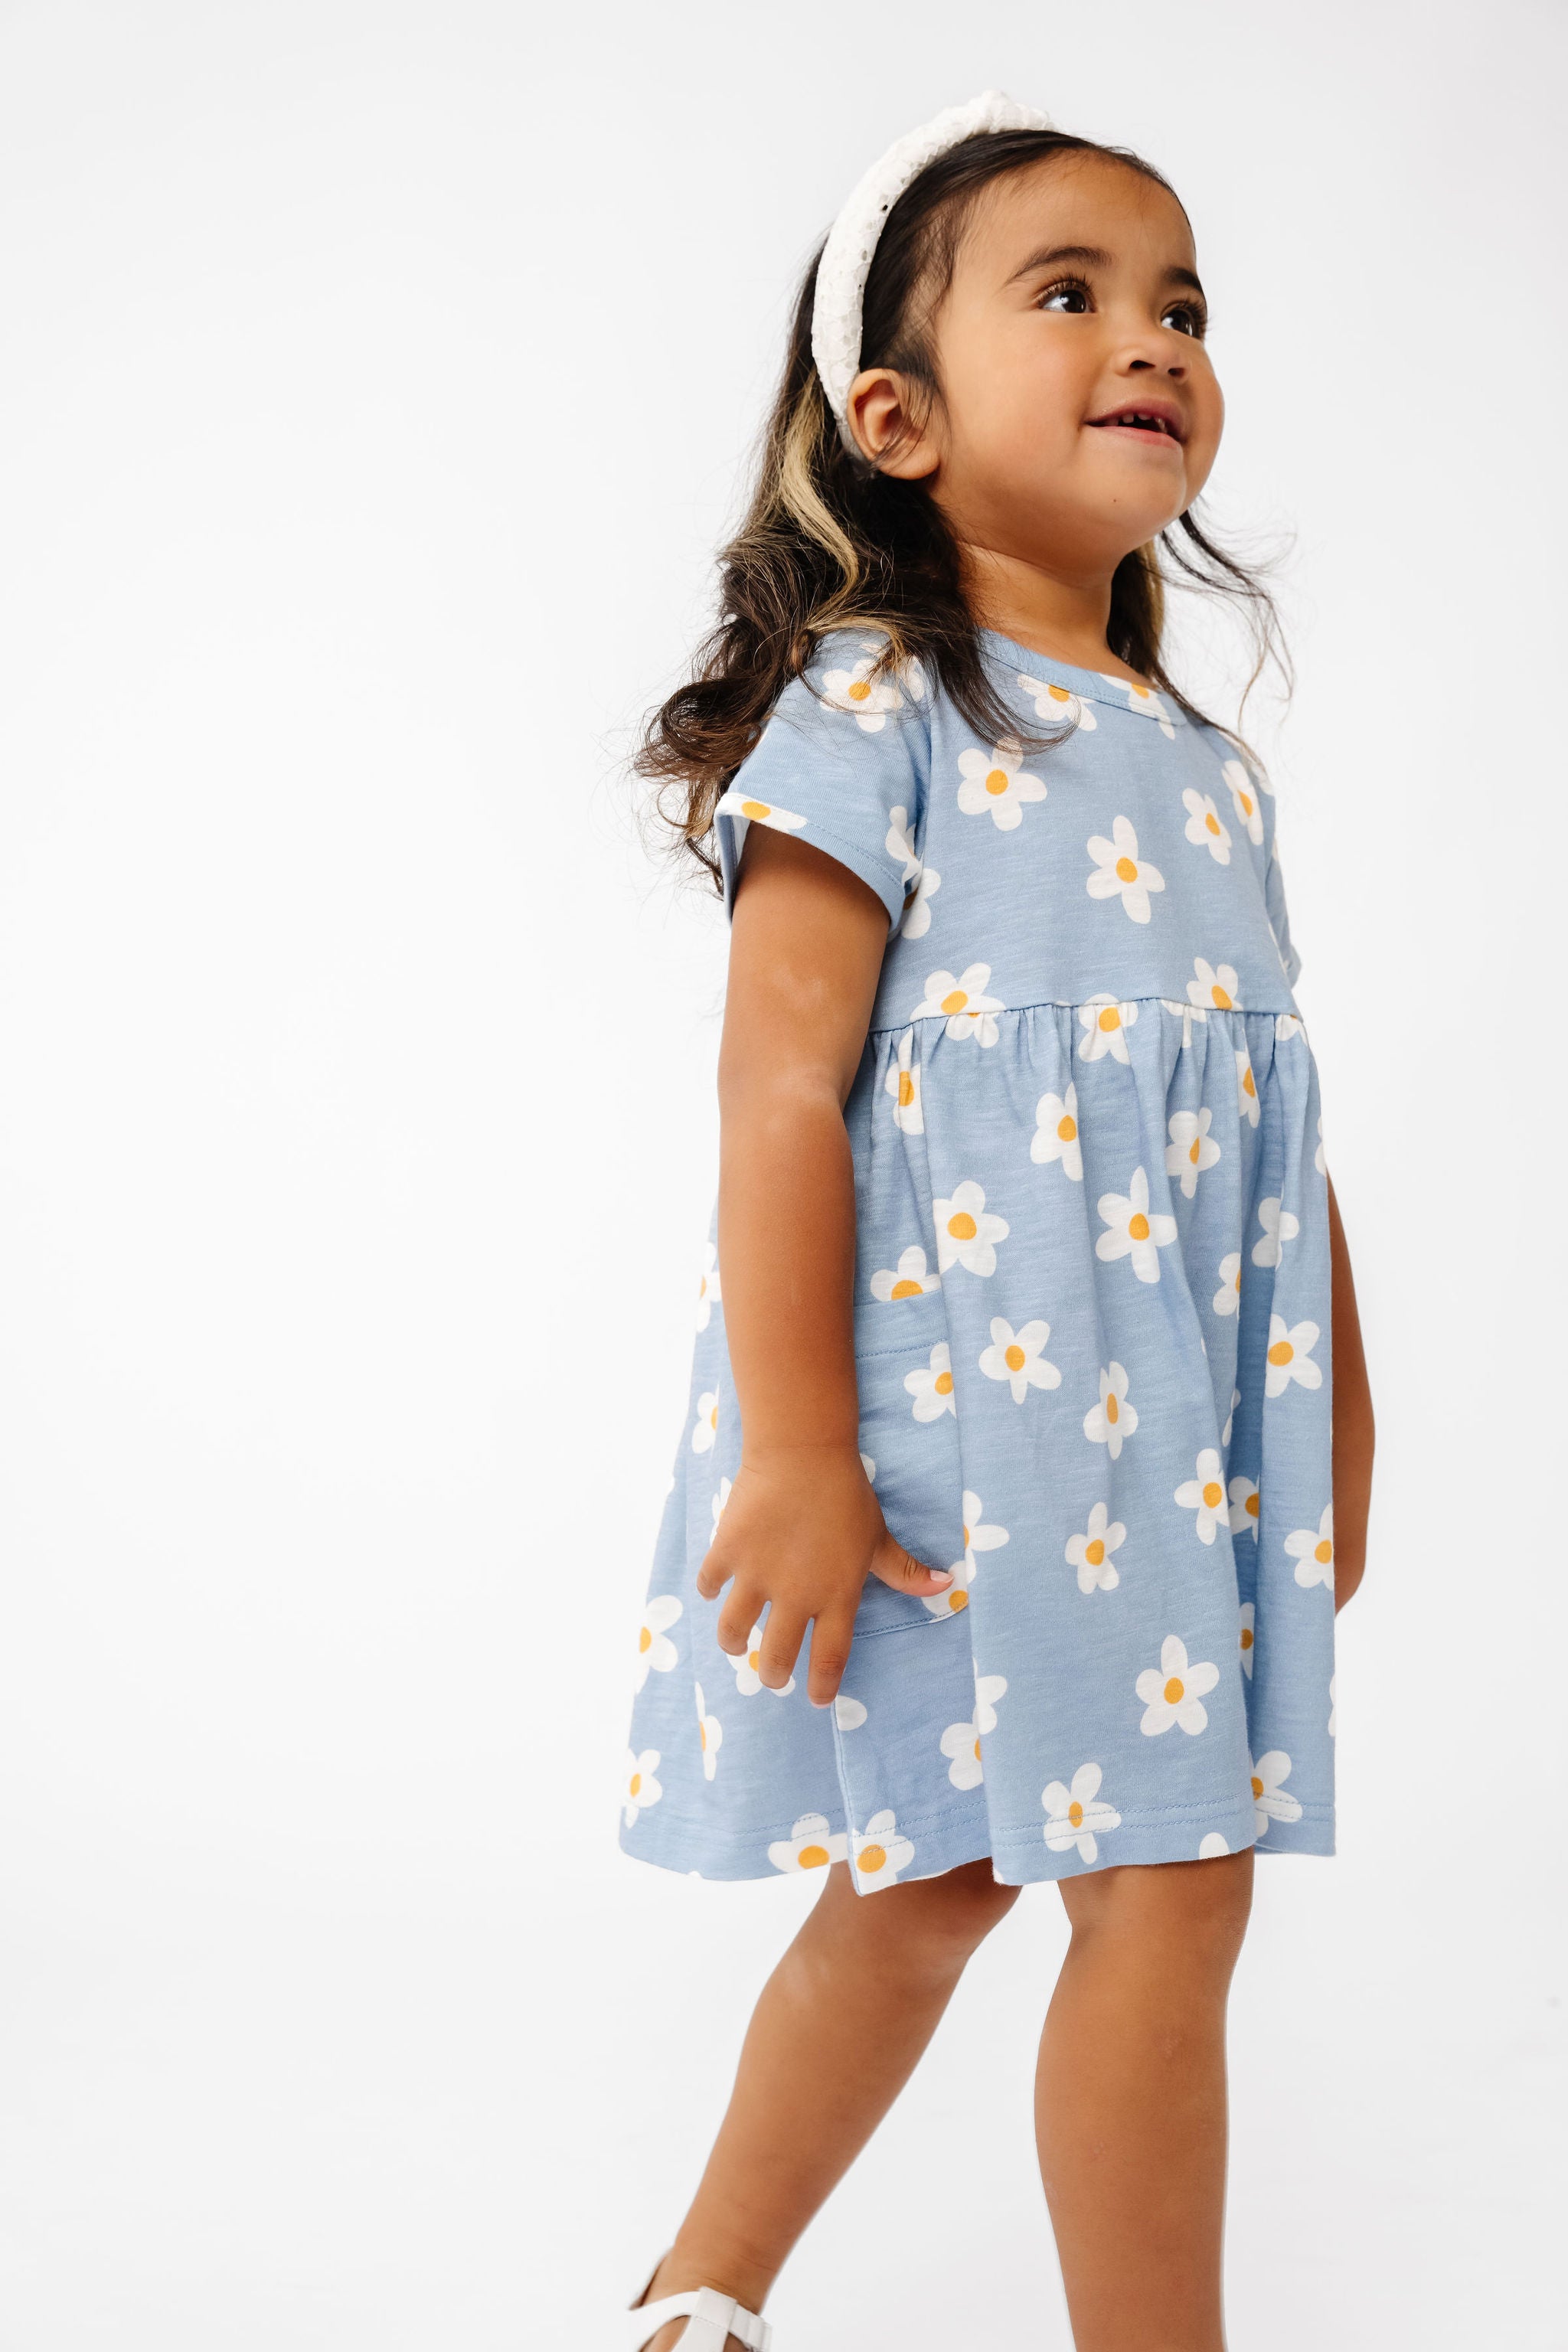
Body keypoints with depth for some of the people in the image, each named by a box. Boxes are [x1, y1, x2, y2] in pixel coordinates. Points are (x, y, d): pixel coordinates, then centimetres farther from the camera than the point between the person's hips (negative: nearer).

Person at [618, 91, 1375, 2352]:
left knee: (937, 1871, 15)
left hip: (1177, 1420, 8)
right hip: (968, 1399, -7)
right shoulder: (877, 706, -7)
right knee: (1166, 1883, -6)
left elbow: (1278, 1126, 17)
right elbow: (781, 1085, -14)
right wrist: (790, 1448, -20)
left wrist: (1339, 1424, 16)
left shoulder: (1212, 769, 15)